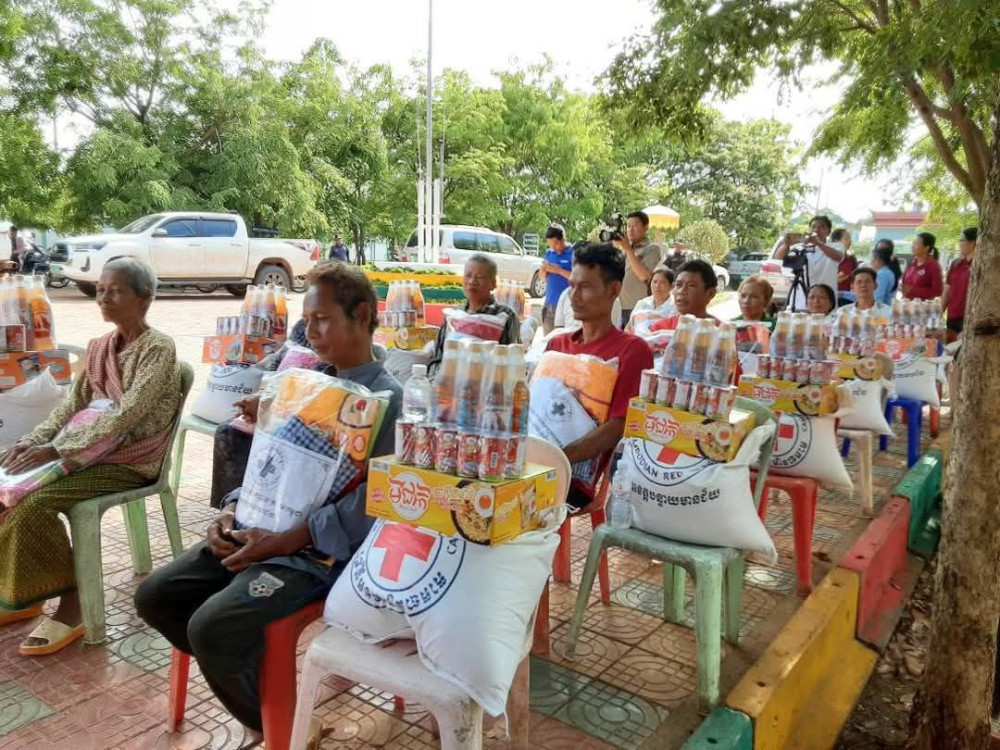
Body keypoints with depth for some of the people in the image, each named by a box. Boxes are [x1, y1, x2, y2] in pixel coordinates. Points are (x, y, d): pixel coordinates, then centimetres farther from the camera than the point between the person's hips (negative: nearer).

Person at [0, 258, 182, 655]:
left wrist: (56, 449, -28)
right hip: (95, 451, 8)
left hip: (132, 461, -8)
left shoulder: (158, 349, -15)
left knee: (34, 503, -23)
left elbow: (125, 415, -24)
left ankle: (71, 601, -8)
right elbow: (71, 405, 10)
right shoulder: (98, 347, 11)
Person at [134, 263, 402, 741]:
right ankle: (245, 675, 21)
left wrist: (281, 542, -22)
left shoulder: (386, 398, -12)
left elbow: (363, 505, -20)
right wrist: (232, 511, -1)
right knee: (155, 596, 4)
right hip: (262, 527, 8)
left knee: (212, 627, -23)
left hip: (324, 547, -8)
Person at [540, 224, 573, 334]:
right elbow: (542, 276, 17)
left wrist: (559, 270, -17)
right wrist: (544, 270, -5)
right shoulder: (549, 253, 12)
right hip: (549, 303, 6)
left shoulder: (574, 253, -7)